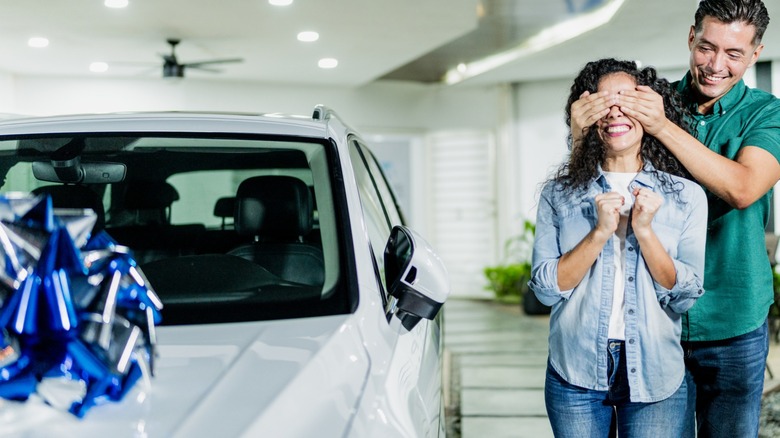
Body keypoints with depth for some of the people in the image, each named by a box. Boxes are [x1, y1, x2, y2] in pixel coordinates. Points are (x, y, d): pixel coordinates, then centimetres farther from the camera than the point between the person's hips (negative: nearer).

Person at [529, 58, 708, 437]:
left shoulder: (687, 196, -1)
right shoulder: (558, 194, 0)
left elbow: (684, 297, -5)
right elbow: (545, 288, -7)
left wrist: (644, 231, -17)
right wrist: (600, 232, -18)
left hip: (655, 378, 0)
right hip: (575, 376, 1)